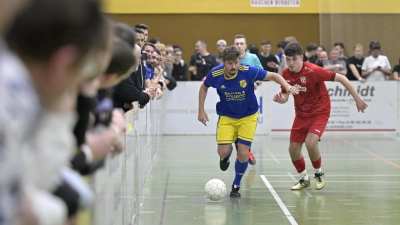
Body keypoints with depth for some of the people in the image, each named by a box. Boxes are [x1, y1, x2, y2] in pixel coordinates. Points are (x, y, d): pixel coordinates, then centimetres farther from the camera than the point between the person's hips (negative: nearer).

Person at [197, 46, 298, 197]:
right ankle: (226, 157, 29)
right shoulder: (215, 75, -19)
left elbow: (273, 76, -14)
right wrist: (201, 111, 2)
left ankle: (236, 185, 19)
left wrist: (287, 86, -33)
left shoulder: (248, 71, -24)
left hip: (248, 116, -1)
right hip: (226, 117, 1)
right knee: (223, 152, -12)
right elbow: (204, 88, 4)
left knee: (243, 154, -7)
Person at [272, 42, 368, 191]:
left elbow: (341, 78, -18)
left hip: (319, 112, -6)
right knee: (293, 149, 3)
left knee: (310, 143, -26)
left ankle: (319, 173, 4)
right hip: (301, 114, 6)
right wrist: (280, 99, -22)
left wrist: (357, 98, -15)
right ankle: (304, 179, 29)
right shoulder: (286, 74, -8)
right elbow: (285, 97, 4)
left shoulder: (313, 71, -25)